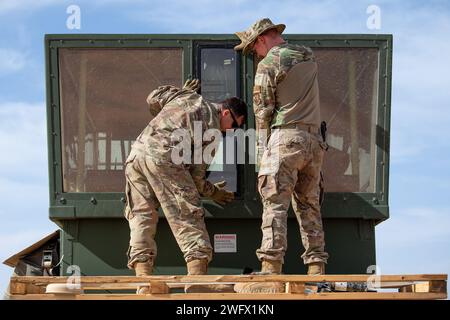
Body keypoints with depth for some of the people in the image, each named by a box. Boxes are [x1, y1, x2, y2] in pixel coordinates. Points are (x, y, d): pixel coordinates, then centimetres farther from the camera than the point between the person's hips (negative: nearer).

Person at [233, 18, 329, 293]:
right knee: (309, 206, 10)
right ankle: (317, 269, 5)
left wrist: (262, 154, 0)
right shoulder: (309, 57, 16)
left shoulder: (269, 64, -3)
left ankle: (271, 269, -19)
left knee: (275, 204, -10)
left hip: (285, 137, -7)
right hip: (314, 140, 7)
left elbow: (263, 113, -5)